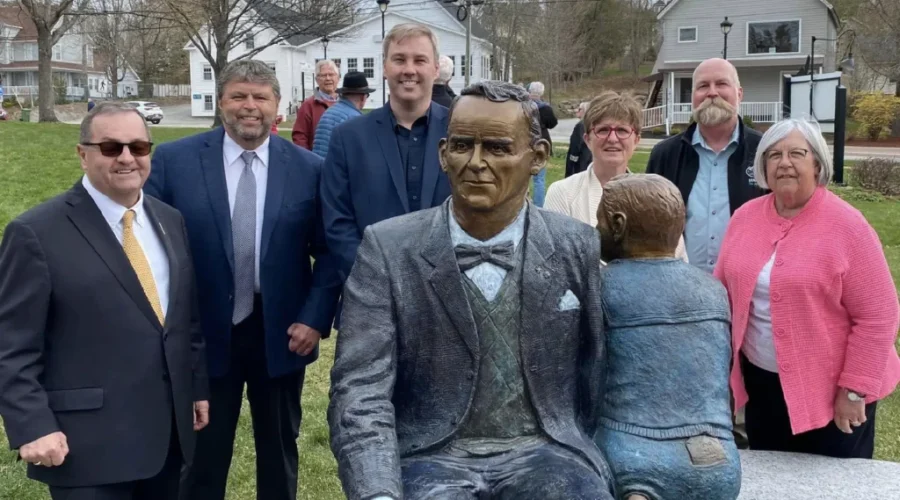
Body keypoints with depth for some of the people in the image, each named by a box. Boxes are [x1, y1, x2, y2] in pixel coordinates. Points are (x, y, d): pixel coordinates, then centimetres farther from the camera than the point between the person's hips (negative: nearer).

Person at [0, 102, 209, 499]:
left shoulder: (170, 221, 10)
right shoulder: (37, 232, -10)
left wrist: (198, 387, 15)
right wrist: (32, 427, -17)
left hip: (168, 430, 6)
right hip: (87, 442, -6)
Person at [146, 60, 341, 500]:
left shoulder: (310, 168, -3)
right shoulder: (174, 160, -5)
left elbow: (329, 251, 0)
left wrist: (315, 318, -9)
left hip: (280, 334, 1)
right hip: (203, 334, -1)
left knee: (279, 451, 19)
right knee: (202, 456, 14)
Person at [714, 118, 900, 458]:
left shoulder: (846, 225, -13)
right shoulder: (745, 217, 2)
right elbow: (723, 294, 9)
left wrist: (854, 389, -14)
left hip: (829, 388, -4)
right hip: (761, 382, 5)